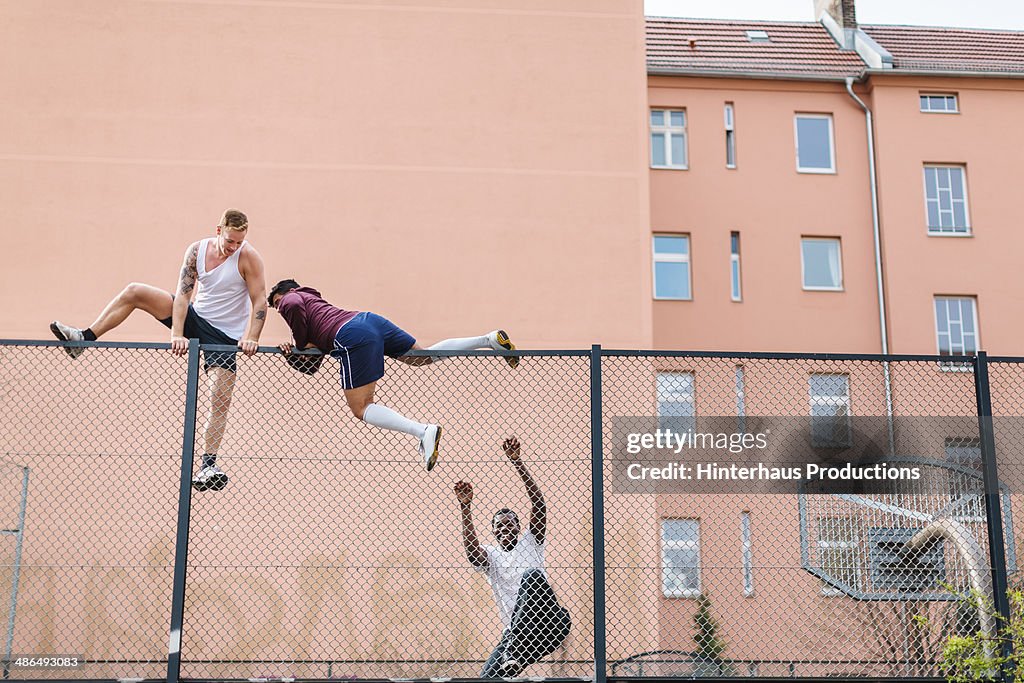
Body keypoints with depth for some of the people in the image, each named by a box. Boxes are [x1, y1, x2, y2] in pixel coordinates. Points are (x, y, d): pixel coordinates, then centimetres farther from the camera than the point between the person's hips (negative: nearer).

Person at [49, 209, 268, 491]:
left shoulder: (248, 256, -18)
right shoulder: (197, 251, -8)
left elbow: (259, 301, -17)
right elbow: (183, 294, -13)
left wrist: (251, 339, -29)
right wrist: (177, 333, -25)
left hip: (226, 336, -4)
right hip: (195, 318, 4)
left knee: (221, 400, -16)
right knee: (134, 292, -9)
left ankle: (208, 466, -11)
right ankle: (83, 339, -4)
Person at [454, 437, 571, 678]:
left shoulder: (530, 542, 14)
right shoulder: (490, 555, 18)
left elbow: (538, 502, 0)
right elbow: (471, 549, -7)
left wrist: (517, 462, -11)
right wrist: (465, 508, -20)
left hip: (550, 624, -3)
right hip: (515, 631, 3)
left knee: (531, 575, -32)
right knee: (488, 677, -18)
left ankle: (514, 651, -37)